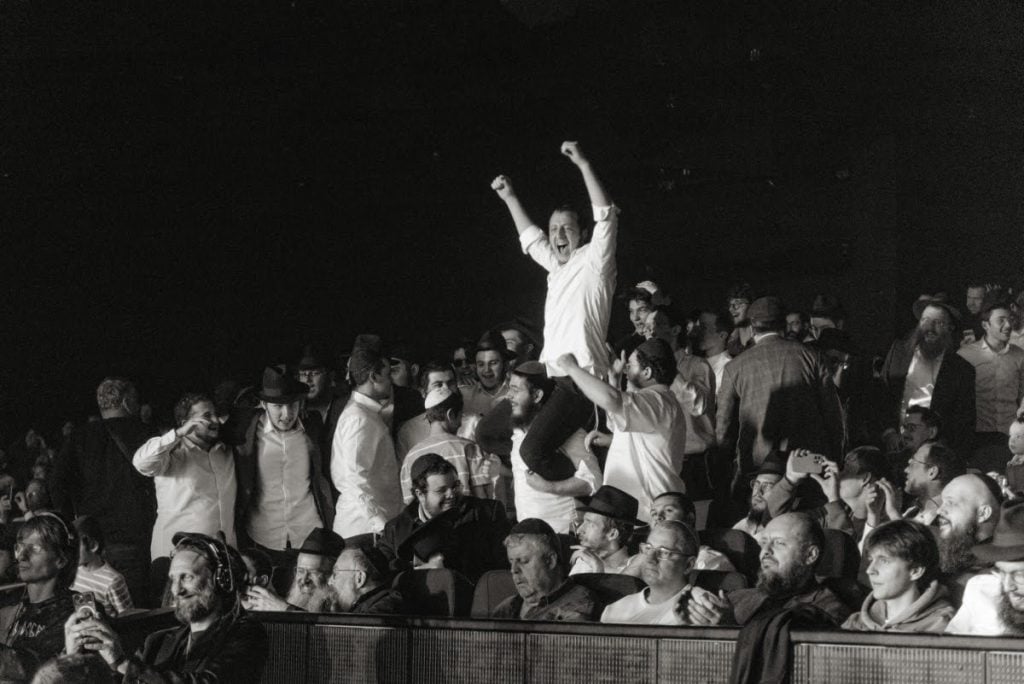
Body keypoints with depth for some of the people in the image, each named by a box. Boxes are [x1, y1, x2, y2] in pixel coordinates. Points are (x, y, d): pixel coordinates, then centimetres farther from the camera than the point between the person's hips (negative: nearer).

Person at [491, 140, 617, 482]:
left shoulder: (592, 261, 1)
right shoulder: (558, 266, 23)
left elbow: (606, 217, -13)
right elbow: (531, 238, 40)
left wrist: (584, 165, -17)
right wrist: (510, 198, 40)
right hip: (552, 377, 9)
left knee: (533, 450, -24)